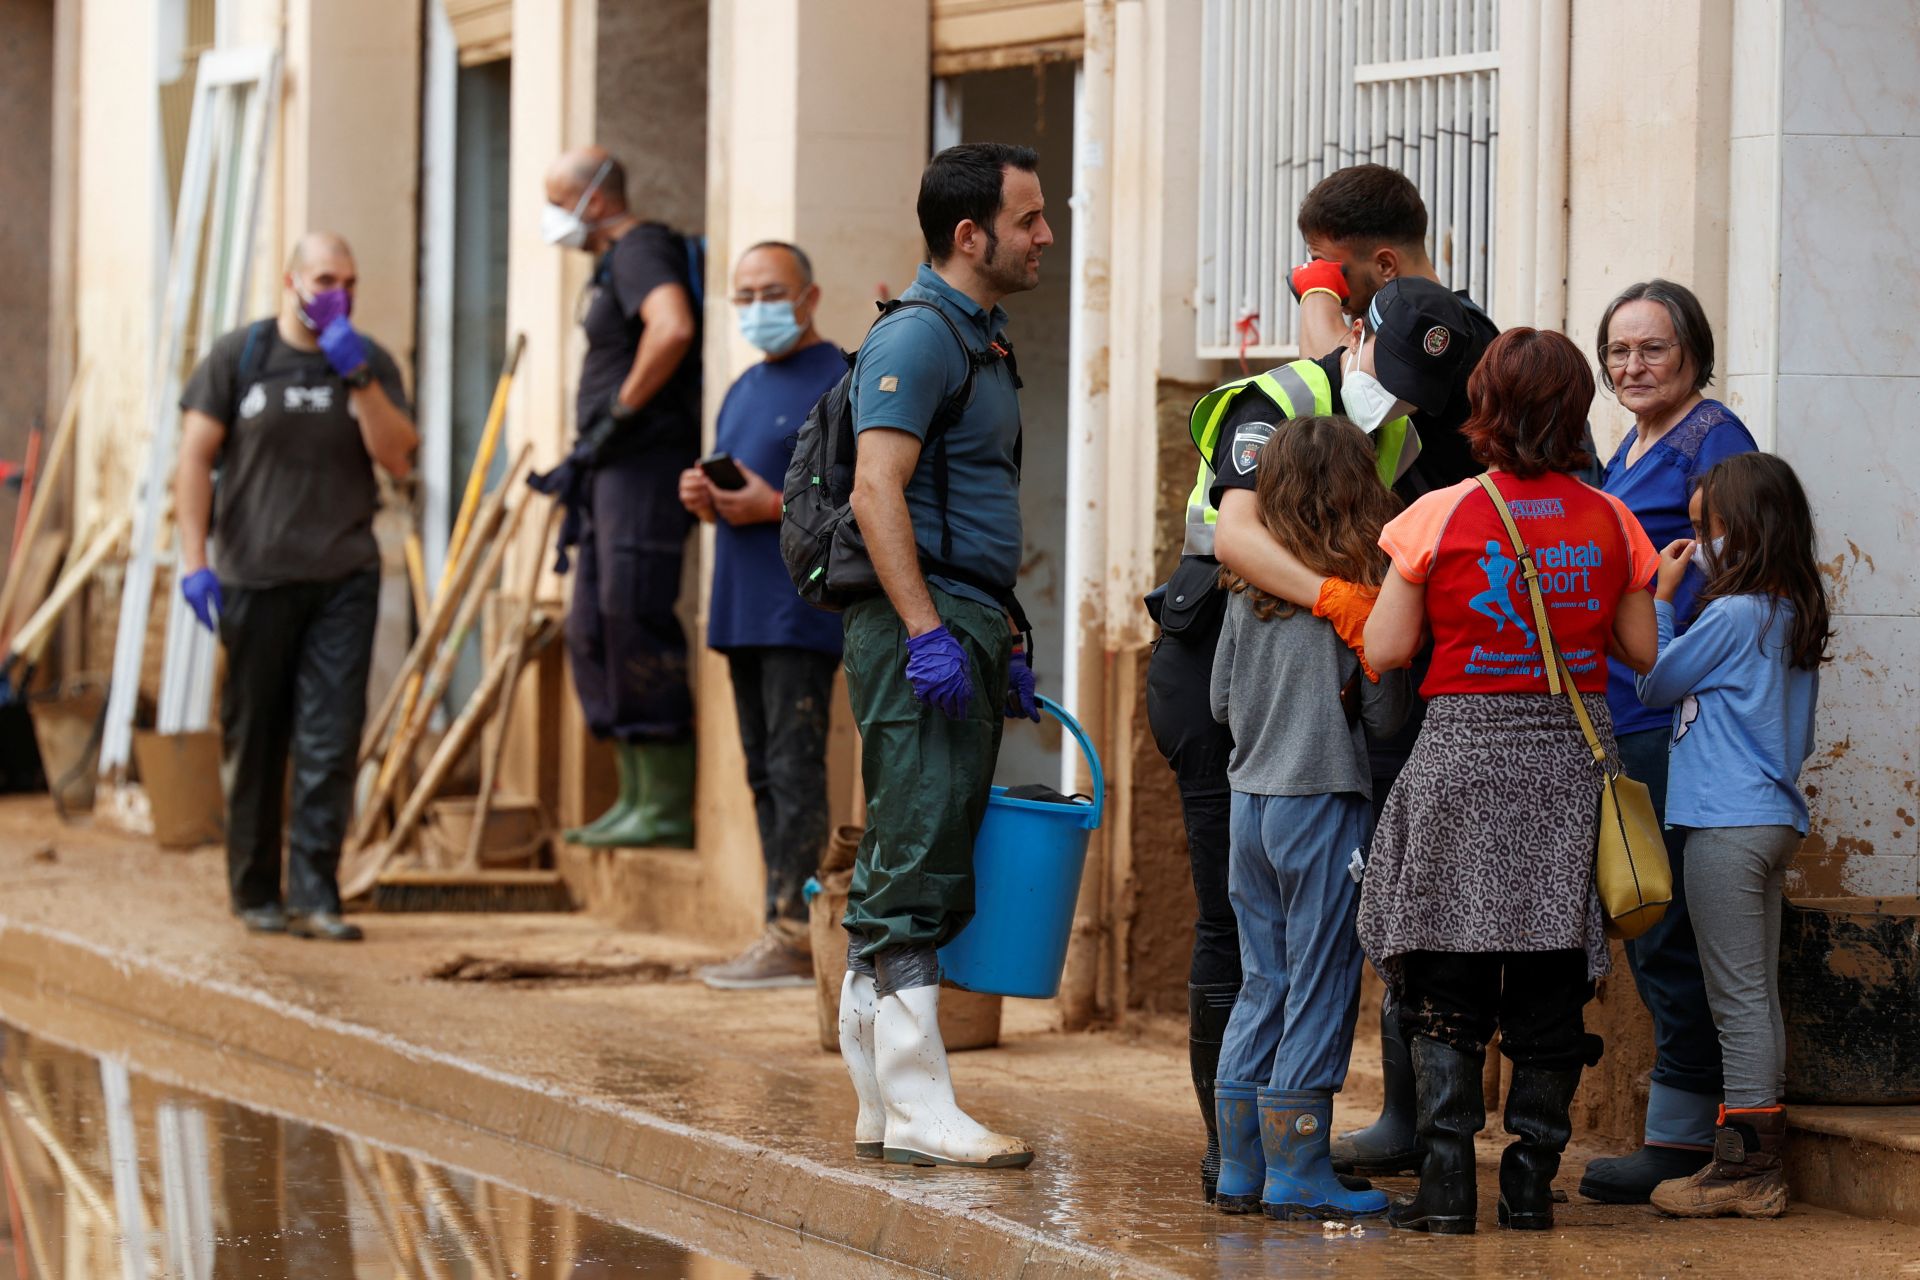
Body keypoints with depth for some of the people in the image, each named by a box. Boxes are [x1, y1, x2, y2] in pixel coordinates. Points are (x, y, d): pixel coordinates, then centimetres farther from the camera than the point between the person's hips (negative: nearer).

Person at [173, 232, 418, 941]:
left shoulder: (370, 363, 8)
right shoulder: (238, 357, 4)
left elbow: (398, 457, -4)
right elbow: (195, 458, 2)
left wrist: (358, 378, -13)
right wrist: (194, 558, -5)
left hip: (344, 577, 1)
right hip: (254, 576, -1)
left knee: (331, 741, -8)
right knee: (254, 741, 6)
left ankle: (314, 894, -8)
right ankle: (254, 889, 18)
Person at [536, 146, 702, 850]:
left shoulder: (642, 252, -11)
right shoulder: (610, 265, 21)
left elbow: (673, 328, -31)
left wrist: (618, 415, -21)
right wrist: (583, 462, 21)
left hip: (647, 461, -11)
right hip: (614, 469, 11)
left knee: (633, 621, -13)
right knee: (592, 630, 10)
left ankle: (667, 808, -12)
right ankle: (636, 796, 13)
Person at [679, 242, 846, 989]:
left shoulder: (839, 384, -7)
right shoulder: (744, 391, 21)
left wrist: (776, 506, -20)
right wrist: (704, 500, 4)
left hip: (802, 610, -9)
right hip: (744, 612, 9)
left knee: (794, 769, -11)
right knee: (765, 773, 9)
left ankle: (793, 935, -13)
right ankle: (784, 927, 13)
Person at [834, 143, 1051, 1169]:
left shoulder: (979, 342, 21)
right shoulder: (918, 336, -11)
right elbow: (878, 491, -20)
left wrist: (1004, 644, 24)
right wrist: (928, 632, -25)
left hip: (962, 630, 10)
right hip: (922, 625, -10)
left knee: (907, 869, 10)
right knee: (919, 865, -10)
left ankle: (882, 1107, 13)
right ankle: (917, 1111, -11)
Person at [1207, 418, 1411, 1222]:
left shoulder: (1248, 589, 3)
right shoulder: (1360, 588, -12)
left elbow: (1222, 702, 12)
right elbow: (1386, 715, -9)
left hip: (1251, 799, 6)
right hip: (1325, 801, -6)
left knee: (1262, 983, 12)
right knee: (1321, 983, 1)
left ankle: (1240, 1168, 14)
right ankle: (1297, 1173, 1)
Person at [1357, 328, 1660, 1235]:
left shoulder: (1440, 517, -7)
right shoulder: (1609, 523, 0)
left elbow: (1385, 651, -6)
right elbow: (1642, 651, 7)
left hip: (1465, 747, -2)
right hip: (1573, 753, 2)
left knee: (1447, 986, 4)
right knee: (1552, 982, 9)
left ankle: (1448, 1178, -3)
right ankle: (1531, 1181, 8)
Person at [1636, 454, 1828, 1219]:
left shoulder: (1735, 615, -15)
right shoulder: (1794, 615, 11)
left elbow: (1655, 683, -4)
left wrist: (1663, 598, 5)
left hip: (1729, 825, -9)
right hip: (1776, 818, 9)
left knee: (1740, 998, -7)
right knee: (1757, 996, 11)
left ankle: (1747, 1165, -6)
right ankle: (1757, 1164, 15)